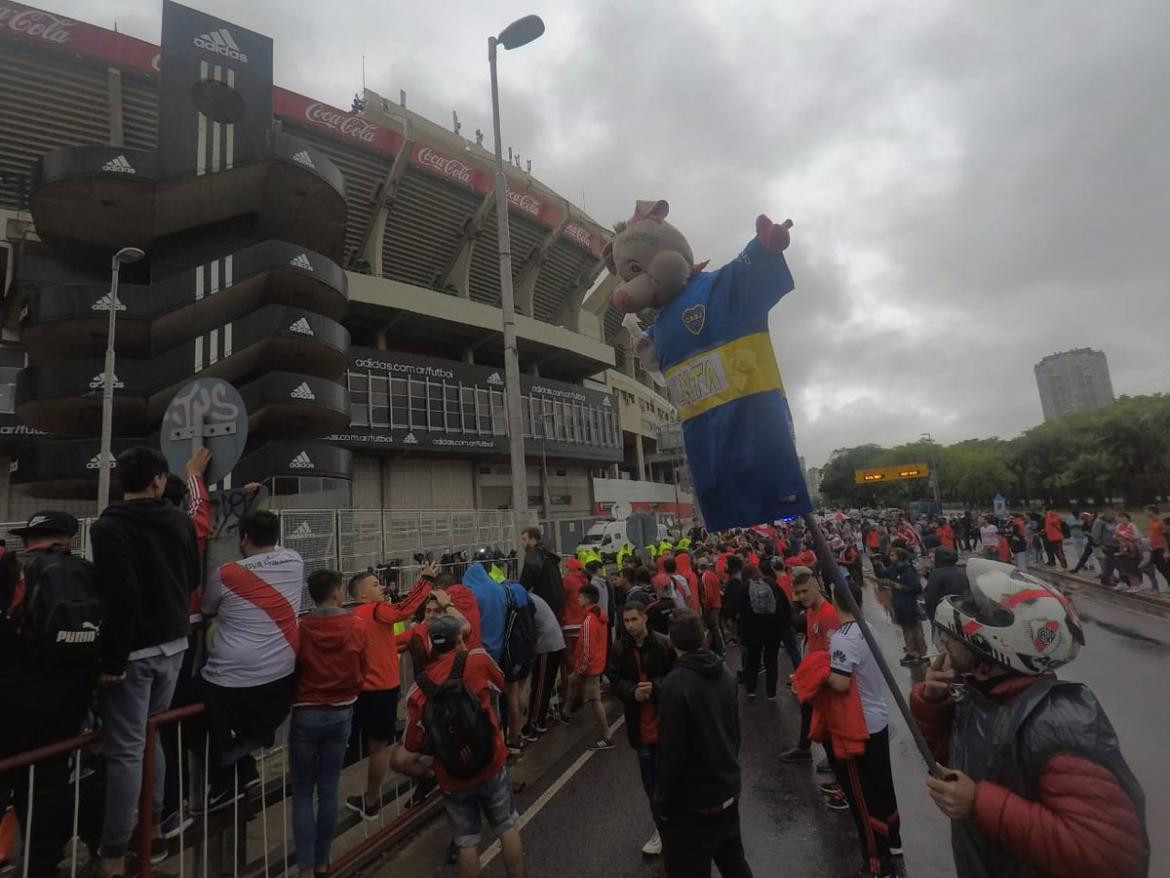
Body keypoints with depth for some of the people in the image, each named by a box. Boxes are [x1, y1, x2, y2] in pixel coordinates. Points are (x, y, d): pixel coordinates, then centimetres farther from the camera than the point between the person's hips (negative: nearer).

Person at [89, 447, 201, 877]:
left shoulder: (108, 526, -15)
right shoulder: (181, 520, 2)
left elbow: (120, 598, -22)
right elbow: (193, 580, 13)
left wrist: (112, 660, -15)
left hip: (135, 650, -6)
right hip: (174, 644, 6)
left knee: (124, 749, 2)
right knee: (151, 736, 21)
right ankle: (151, 822, 34)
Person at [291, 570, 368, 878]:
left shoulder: (300, 627, -13)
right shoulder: (357, 625, -9)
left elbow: (291, 670, -2)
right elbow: (363, 668, 3)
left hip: (306, 714, -1)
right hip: (341, 714, 2)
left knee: (303, 793, 11)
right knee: (328, 790, 14)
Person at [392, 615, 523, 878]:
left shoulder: (417, 692, -6)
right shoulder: (477, 659, -12)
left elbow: (402, 761, -4)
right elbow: (499, 688, 10)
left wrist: (429, 773, 11)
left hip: (453, 780, 1)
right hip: (493, 766, -1)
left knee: (467, 843, 18)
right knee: (508, 829, 20)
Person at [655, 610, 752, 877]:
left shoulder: (674, 685, -25)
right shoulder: (724, 674, -2)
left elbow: (670, 751, -22)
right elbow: (735, 730, 10)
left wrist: (664, 801, -9)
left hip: (692, 798, -7)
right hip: (728, 788, 7)